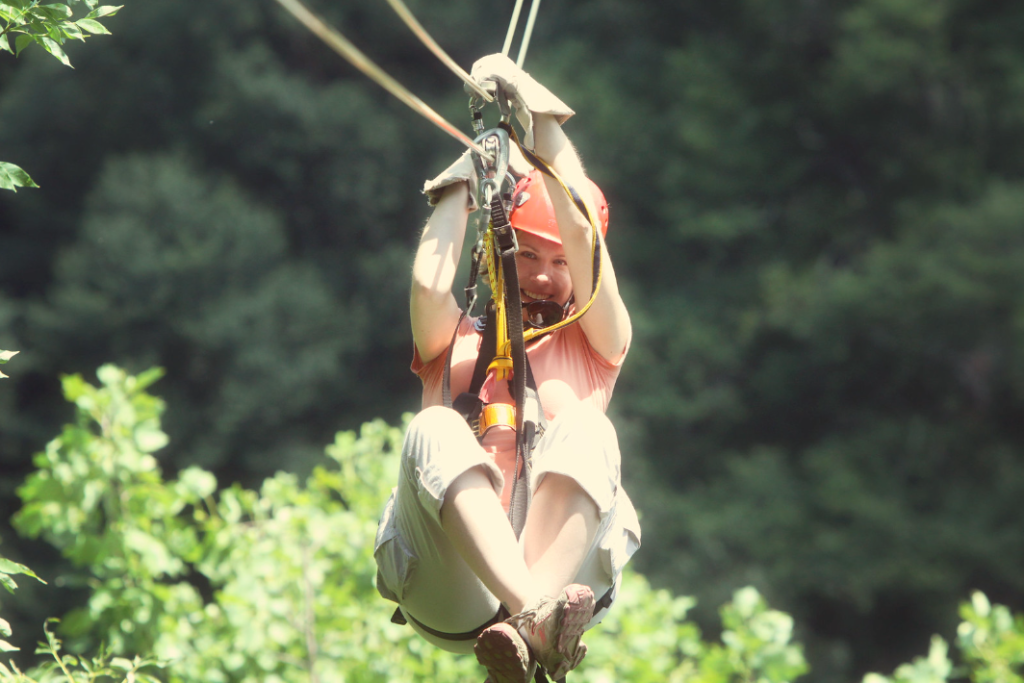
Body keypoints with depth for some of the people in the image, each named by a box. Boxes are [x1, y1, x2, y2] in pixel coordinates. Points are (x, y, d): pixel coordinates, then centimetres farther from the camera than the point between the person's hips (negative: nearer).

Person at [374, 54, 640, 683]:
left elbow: (581, 236, 13)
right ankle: (536, 614, -56)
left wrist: (542, 120, 14)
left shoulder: (592, 345, 29)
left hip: (566, 568, 0)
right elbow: (429, 285, 7)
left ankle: (536, 620, -55)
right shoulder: (455, 342, 31)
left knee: (584, 430, -29)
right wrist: (461, 187, 17)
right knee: (436, 431, -30)